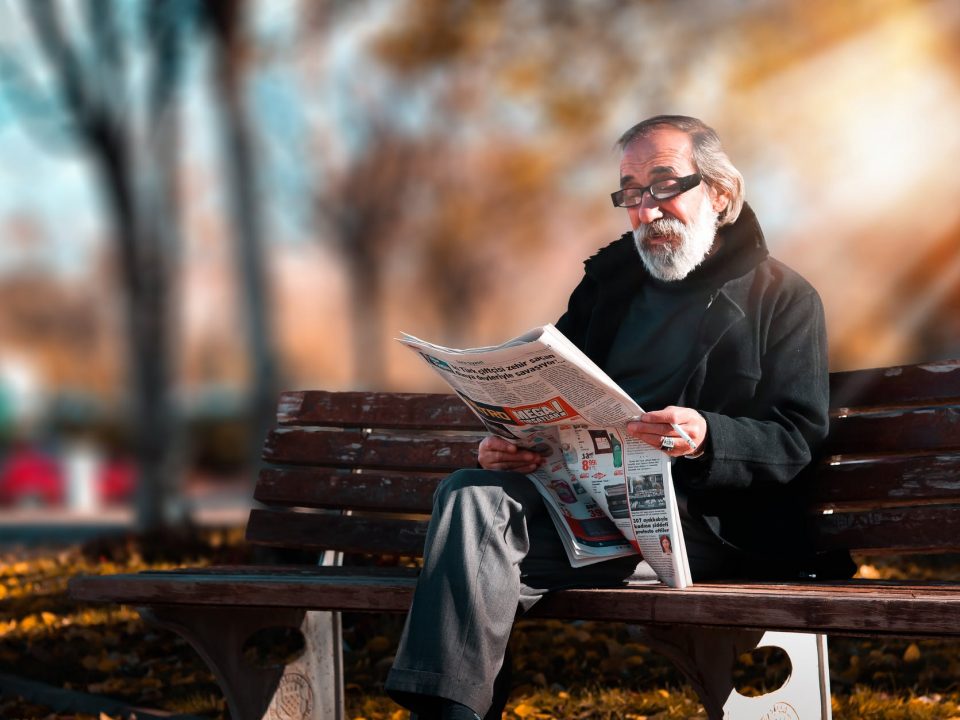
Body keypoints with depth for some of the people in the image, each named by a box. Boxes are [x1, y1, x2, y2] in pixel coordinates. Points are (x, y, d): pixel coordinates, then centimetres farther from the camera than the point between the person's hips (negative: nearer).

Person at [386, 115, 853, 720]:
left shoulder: (784, 299, 7)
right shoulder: (610, 277, 24)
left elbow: (798, 440, -3)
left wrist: (707, 439, -23)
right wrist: (510, 440, 2)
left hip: (702, 518, -5)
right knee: (470, 494, -27)